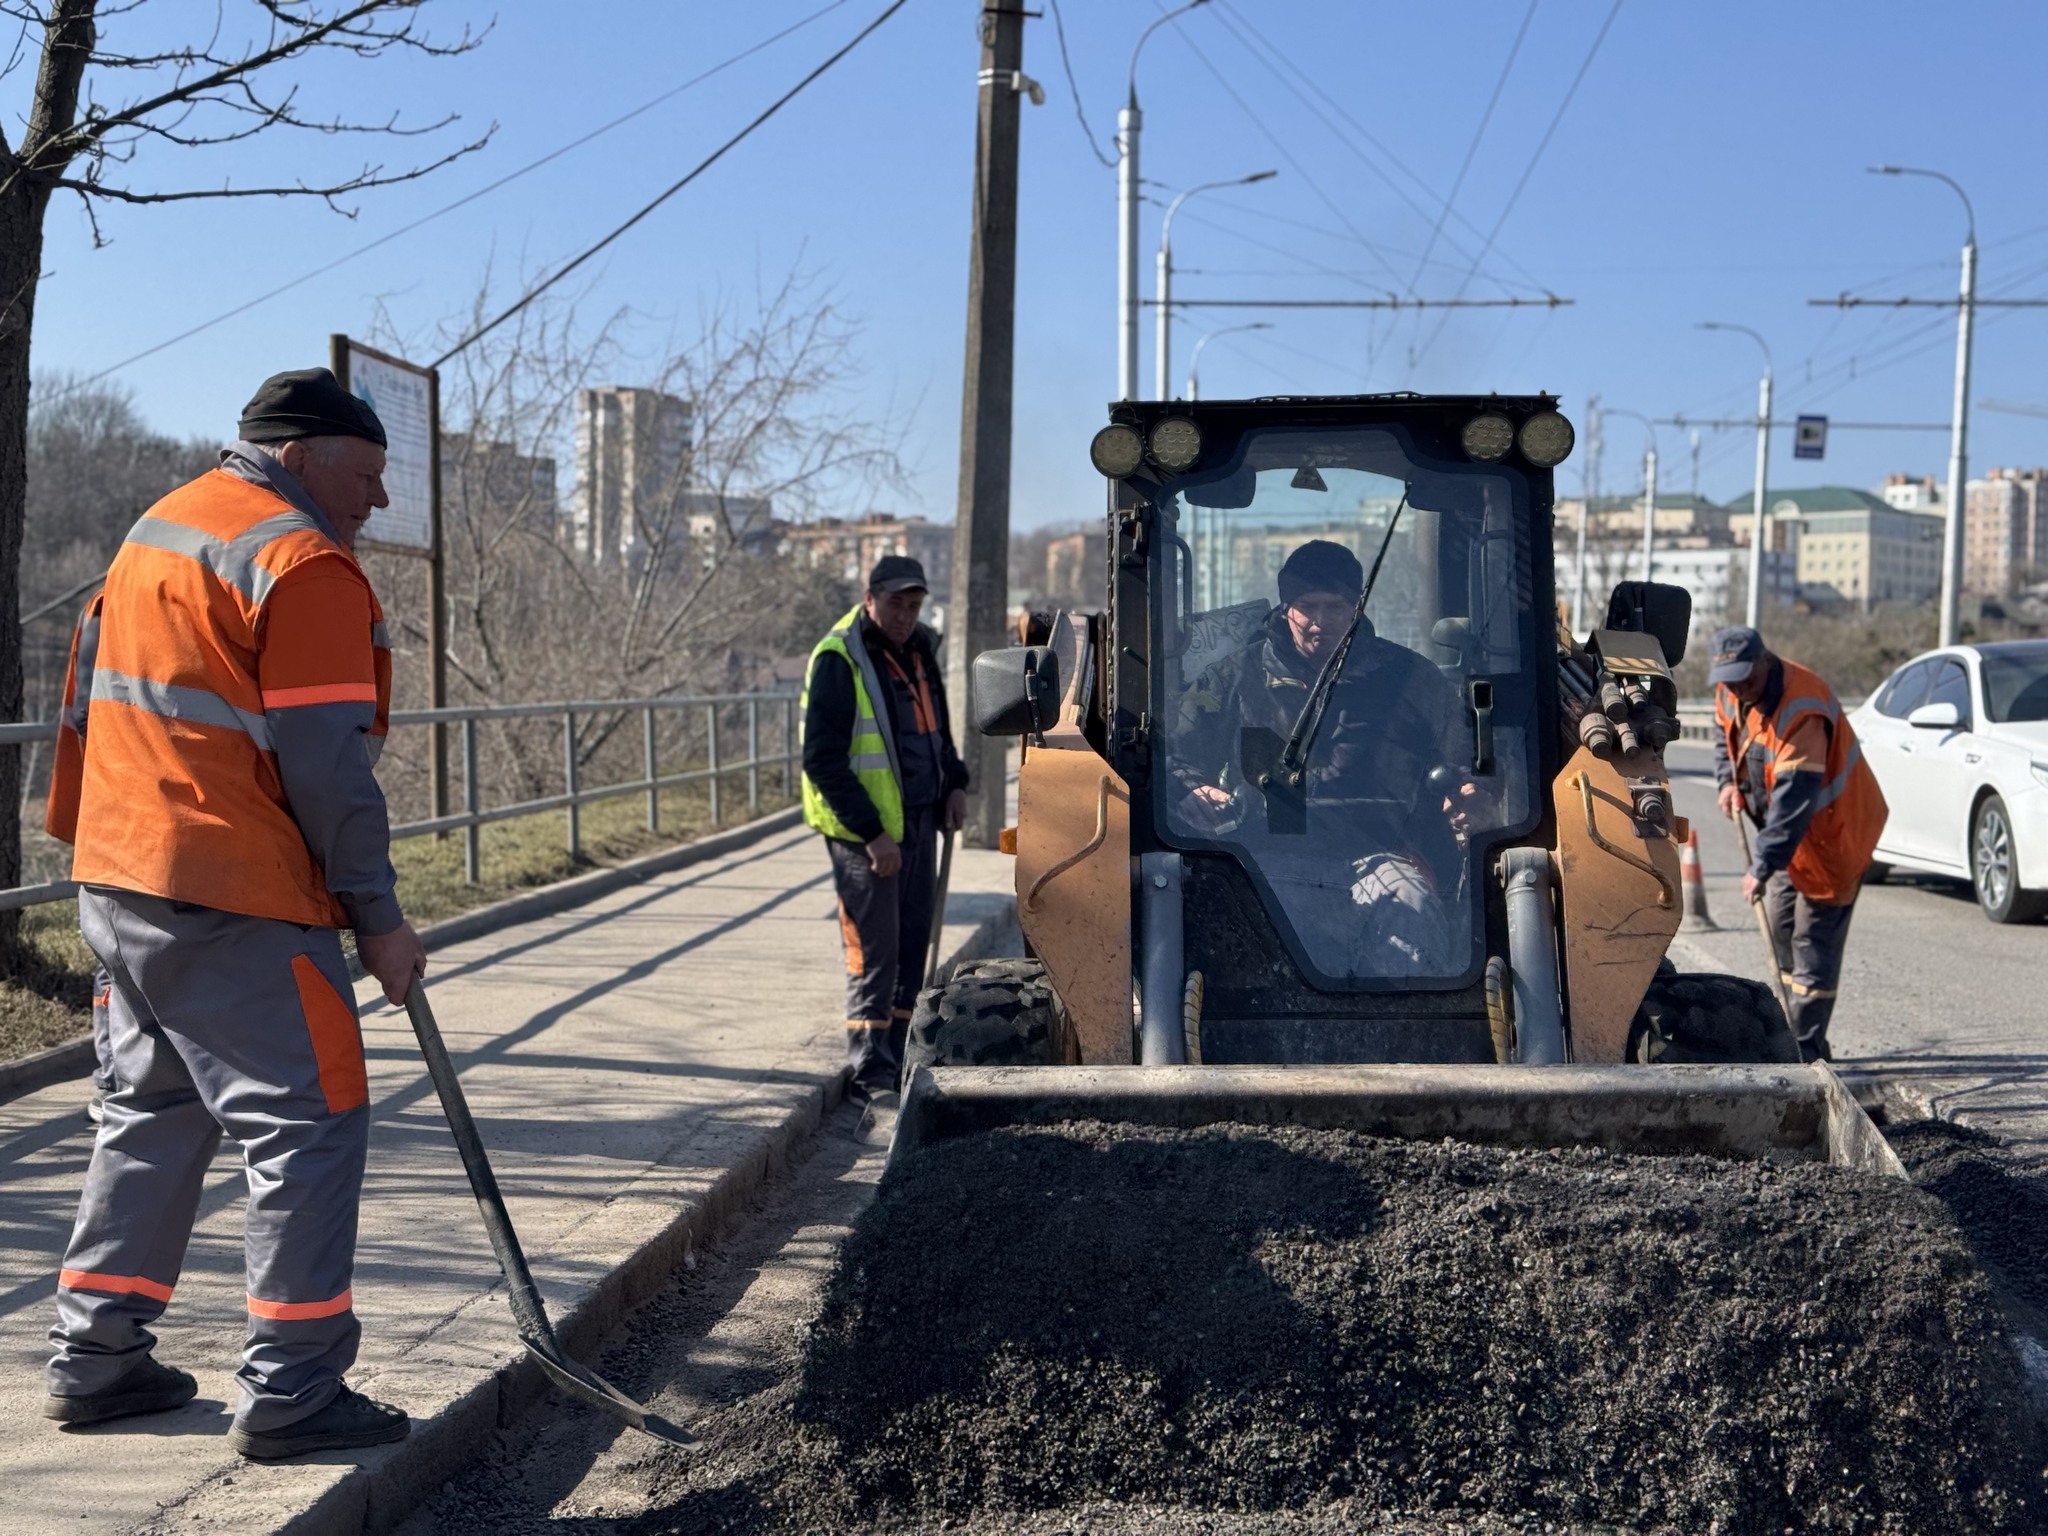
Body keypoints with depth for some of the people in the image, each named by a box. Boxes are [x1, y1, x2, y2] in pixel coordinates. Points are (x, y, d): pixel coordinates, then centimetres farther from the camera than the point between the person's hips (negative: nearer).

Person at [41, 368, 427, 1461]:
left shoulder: (160, 528, 16)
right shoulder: (303, 562, -13)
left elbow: (100, 696, 22)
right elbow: (325, 761, -17)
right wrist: (376, 917, -11)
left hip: (117, 879, 10)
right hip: (229, 901, -10)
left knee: (154, 1113, 18)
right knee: (311, 1121, -2)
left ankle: (96, 1360, 25)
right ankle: (291, 1394, 1)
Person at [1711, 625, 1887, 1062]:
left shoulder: (1800, 712, -33)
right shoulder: (1732, 691, -5)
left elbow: (1793, 801, -38)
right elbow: (1724, 733, 18)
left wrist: (1762, 866, -41)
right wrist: (1729, 781, 1)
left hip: (1830, 830, -9)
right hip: (1786, 829, 9)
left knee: (1814, 941, -8)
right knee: (1781, 926, 15)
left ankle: (1805, 1048, -4)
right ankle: (1795, 1033, 27)